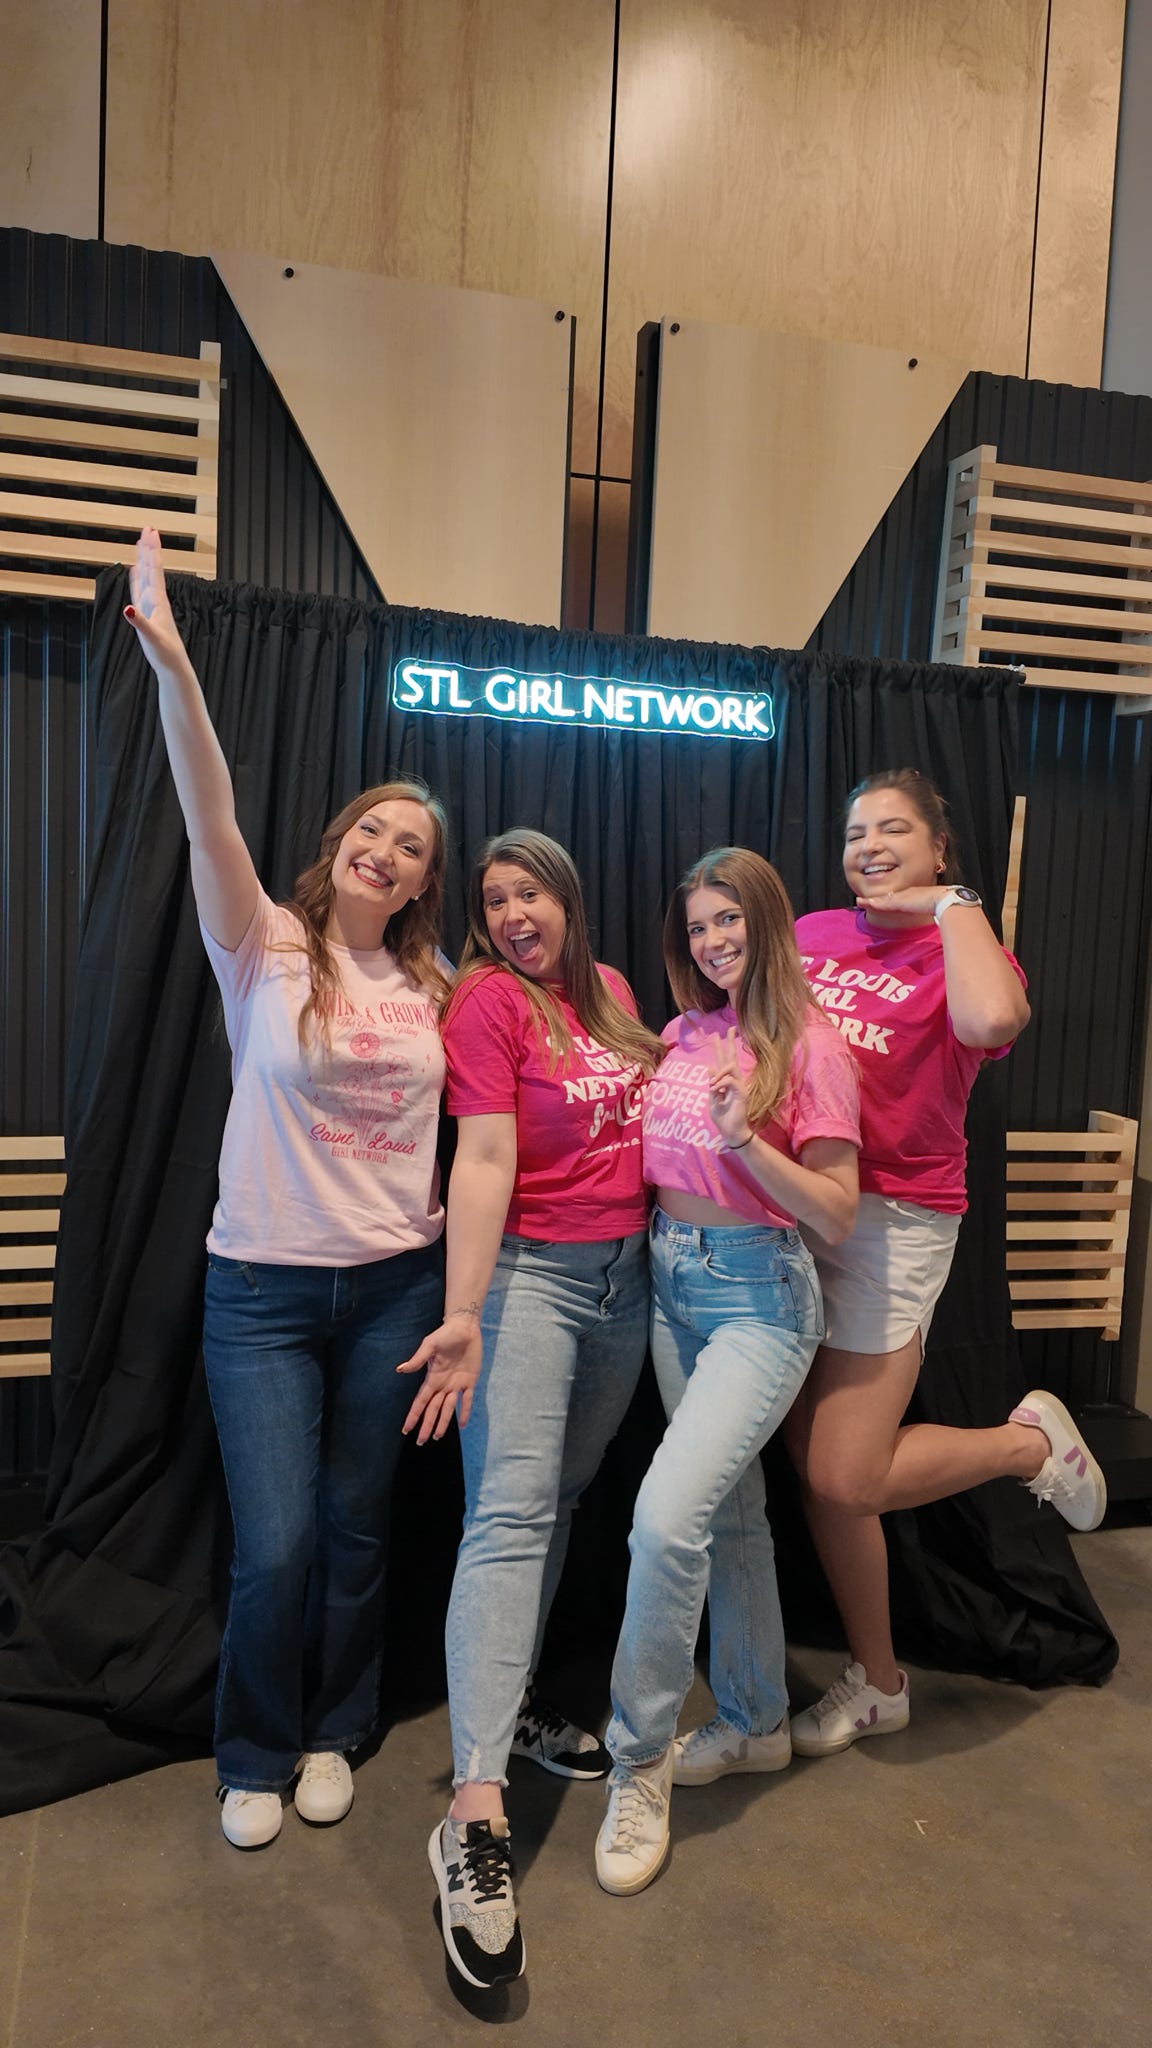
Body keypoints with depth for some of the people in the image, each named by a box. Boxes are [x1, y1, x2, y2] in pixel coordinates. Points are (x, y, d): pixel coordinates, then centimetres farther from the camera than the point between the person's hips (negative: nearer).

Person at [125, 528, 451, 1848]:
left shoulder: (432, 985, 5)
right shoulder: (266, 948, -6)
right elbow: (210, 822, -22)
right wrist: (172, 667, -34)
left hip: (397, 1281, 3)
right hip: (263, 1286, -3)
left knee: (356, 1523, 13)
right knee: (275, 1543, 0)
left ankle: (331, 1734, 38)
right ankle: (255, 1757, 28)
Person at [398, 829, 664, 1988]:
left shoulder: (611, 989, 10)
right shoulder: (488, 999, -10)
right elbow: (485, 1162, -19)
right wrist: (462, 1317, -26)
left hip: (623, 1273, 7)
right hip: (529, 1272, -6)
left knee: (560, 1499, 13)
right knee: (512, 1512, -16)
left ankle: (516, 1700, 31)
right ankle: (476, 1817, -18)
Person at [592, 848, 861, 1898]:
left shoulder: (809, 1044, -10)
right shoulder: (682, 1035, 7)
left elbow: (838, 1212, -11)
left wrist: (748, 1140, -24)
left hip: (759, 1292, -6)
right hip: (672, 1279, 6)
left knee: (667, 1516, -17)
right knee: (730, 1510, 17)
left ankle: (640, 1759, 3)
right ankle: (756, 1723, 35)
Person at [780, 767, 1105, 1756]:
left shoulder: (961, 949, -4)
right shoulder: (809, 937, 9)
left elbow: (994, 1019, -28)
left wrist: (952, 903, -13)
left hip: (893, 1220, -5)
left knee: (846, 1482, -5)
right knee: (816, 1468, 10)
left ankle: (1031, 1441, 22)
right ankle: (877, 1681, 33)